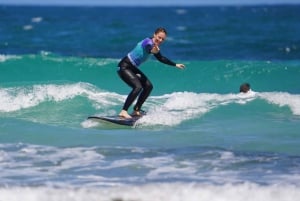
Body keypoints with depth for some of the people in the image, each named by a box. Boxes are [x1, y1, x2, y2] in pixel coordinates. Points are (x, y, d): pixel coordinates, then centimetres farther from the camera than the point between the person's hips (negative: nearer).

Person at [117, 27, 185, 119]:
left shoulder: (155, 46, 9)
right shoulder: (148, 42, -20)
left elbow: (161, 58, 26)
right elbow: (148, 49, -44)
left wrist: (175, 65, 31)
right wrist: (153, 51, -67)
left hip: (132, 68, 10)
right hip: (124, 67, -10)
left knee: (148, 86, 9)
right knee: (138, 87, -25)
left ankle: (136, 110, 16)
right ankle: (123, 112, -27)